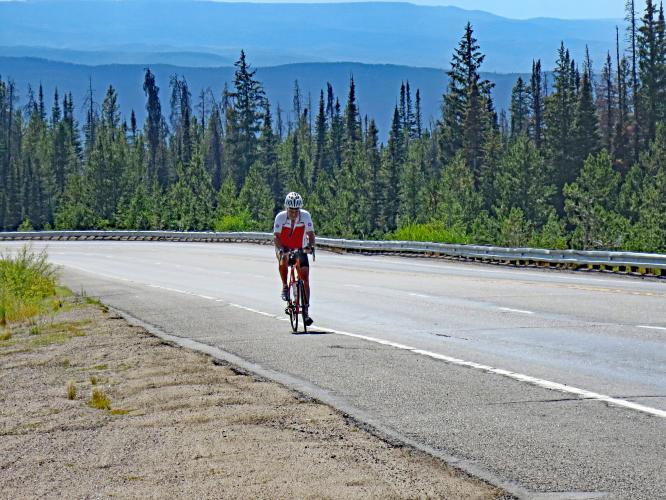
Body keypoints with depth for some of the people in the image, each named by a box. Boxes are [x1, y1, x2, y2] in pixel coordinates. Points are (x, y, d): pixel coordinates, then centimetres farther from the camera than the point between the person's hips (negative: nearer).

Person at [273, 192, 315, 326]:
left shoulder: (305, 215, -18)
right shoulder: (280, 217, -21)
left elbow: (310, 233, -20)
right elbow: (276, 236, -24)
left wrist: (310, 245, -40)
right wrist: (281, 249, -42)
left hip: (300, 249, 1)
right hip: (284, 249, -1)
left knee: (305, 278, -10)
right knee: (283, 259, -37)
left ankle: (305, 310, -4)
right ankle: (285, 287, -17)